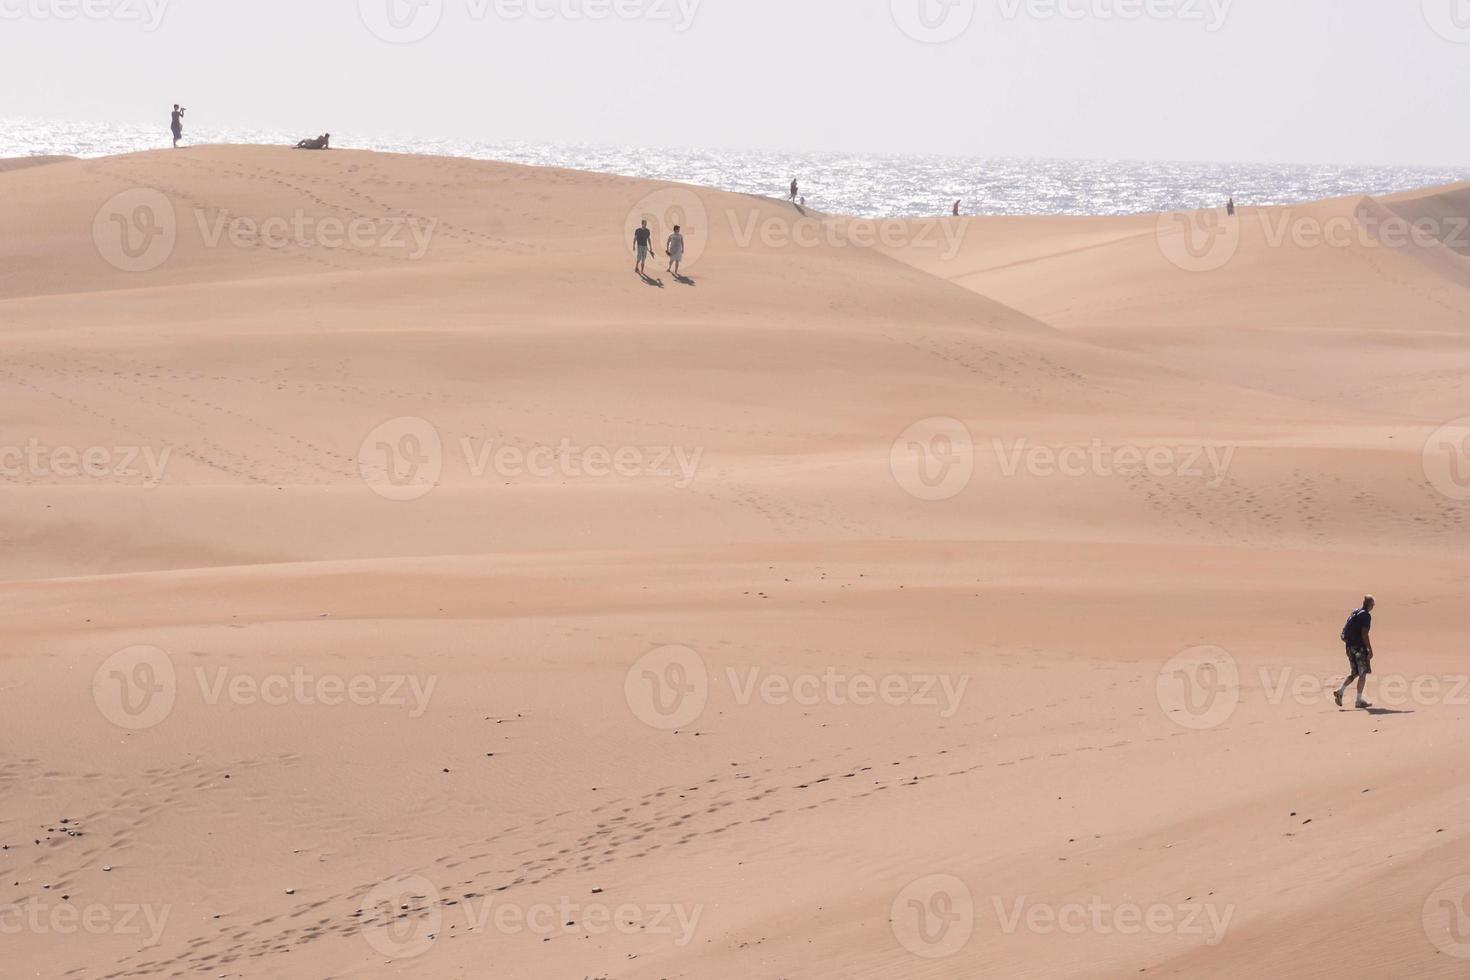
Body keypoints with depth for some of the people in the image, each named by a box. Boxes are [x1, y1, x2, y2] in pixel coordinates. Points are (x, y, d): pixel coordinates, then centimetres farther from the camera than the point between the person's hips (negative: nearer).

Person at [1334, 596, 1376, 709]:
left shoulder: (1354, 613, 14)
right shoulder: (1366, 616, -12)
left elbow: (1344, 631, 17)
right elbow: (1364, 634, -19)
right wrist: (1370, 650, -16)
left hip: (1350, 647, 8)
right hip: (1359, 647, -8)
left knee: (1355, 673, 17)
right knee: (1363, 674, 0)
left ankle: (1340, 691, 0)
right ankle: (1359, 700, 0)